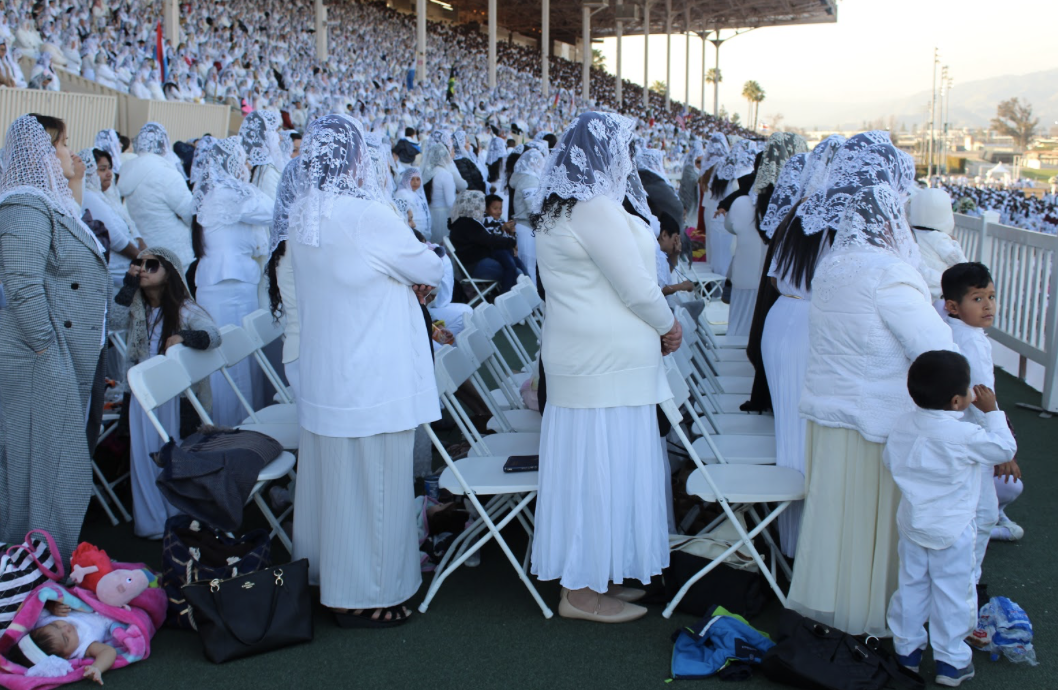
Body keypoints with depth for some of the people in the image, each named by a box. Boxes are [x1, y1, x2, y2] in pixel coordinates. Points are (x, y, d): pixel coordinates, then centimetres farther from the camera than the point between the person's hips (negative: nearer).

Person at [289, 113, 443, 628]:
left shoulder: (301, 219, 4)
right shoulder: (367, 215, -21)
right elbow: (430, 268, -10)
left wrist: (406, 287, 6)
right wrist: (423, 276, 11)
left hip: (322, 370, 8)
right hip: (373, 377, -8)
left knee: (328, 473, 19)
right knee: (371, 482, 3)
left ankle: (325, 574, 33)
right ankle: (364, 595, 15)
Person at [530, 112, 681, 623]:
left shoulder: (559, 210, 14)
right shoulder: (595, 209, -17)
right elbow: (636, 289, -16)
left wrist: (654, 326, 11)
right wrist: (668, 326, 2)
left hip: (592, 359, 10)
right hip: (606, 365, -10)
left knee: (593, 467, 15)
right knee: (600, 467, -3)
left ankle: (599, 577, 25)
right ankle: (581, 592, 7)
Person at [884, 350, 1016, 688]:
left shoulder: (903, 425, -5)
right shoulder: (966, 436, -22)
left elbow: (889, 460, 9)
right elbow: (1006, 448, -8)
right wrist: (991, 411, -1)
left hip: (911, 524, 5)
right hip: (951, 532, -5)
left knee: (911, 585, 17)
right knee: (951, 594, 8)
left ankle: (906, 650, 28)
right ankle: (950, 662, 18)